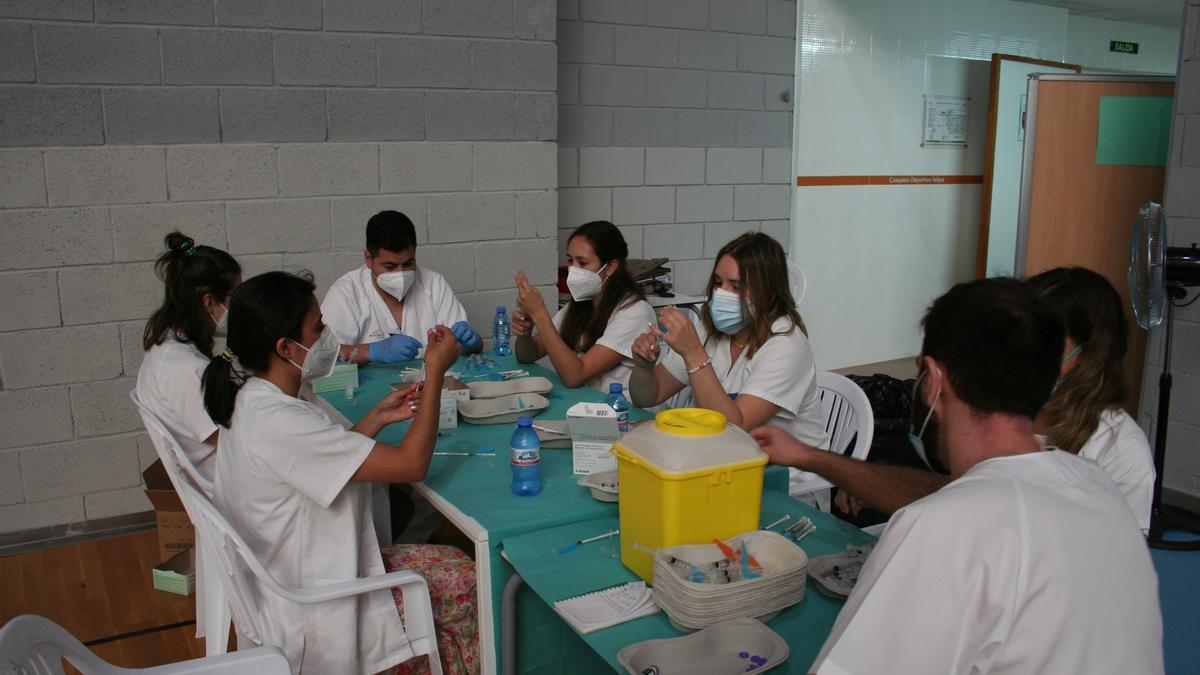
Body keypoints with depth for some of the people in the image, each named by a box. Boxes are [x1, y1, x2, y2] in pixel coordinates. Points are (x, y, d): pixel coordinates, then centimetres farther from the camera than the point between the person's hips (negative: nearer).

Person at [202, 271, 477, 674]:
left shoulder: (250, 401, 0)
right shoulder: (280, 423, -31)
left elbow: (327, 462, 12)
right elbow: (411, 464, -28)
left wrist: (377, 418, 2)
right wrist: (435, 371, -19)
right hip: (313, 618, -9)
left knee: (457, 569, 11)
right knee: (461, 581, 5)